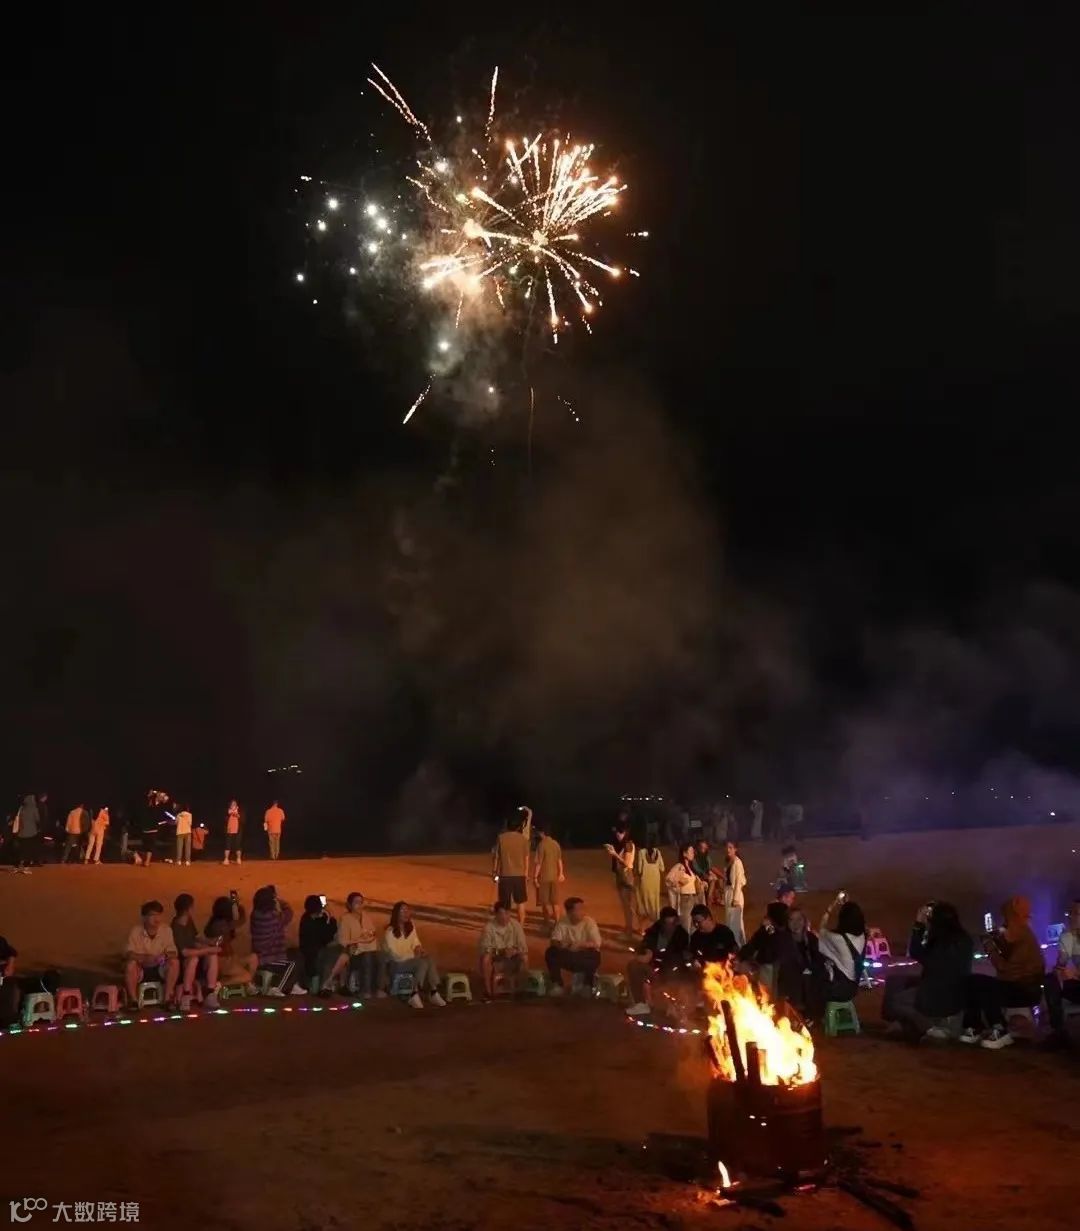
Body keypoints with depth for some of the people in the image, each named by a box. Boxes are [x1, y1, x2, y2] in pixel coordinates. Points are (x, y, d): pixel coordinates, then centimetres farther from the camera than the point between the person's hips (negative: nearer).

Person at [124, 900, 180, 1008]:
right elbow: (128, 954, -19)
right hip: (141, 969, -2)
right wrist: (144, 958, -37)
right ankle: (133, 1000, -20)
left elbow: (173, 952, -7)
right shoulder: (135, 931, -13)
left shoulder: (166, 930, -7)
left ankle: (167, 998, -18)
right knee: (130, 964, -33)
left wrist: (165, 956, -31)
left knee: (175, 962, -26)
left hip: (160, 969, 2)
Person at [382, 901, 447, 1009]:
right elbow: (396, 955, -18)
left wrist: (418, 948, -7)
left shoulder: (410, 926, 8)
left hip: (409, 960, 6)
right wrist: (415, 955, -20)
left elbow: (416, 943, 16)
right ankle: (414, 996, -26)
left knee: (430, 960, -24)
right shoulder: (390, 932, -13)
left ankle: (434, 992, -26)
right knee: (422, 963, -30)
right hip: (394, 965, -6)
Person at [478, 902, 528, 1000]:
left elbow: (523, 947, -9)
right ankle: (488, 992, -23)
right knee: (485, 958, -34)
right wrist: (500, 951, -34)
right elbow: (484, 948, -18)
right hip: (495, 959, -1)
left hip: (512, 959, 1)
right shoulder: (489, 926, -13)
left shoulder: (515, 925, -7)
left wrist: (514, 951, -30)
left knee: (523, 957, -30)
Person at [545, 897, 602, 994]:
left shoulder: (589, 922, -15)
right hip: (568, 956, 2)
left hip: (585, 957, -2)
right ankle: (557, 985, -8)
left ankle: (588, 986, -10)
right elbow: (554, 941, -10)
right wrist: (560, 944, -33)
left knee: (595, 956, -35)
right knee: (551, 952, -23)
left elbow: (596, 944, -22)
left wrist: (579, 944, -36)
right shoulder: (562, 922, -9)